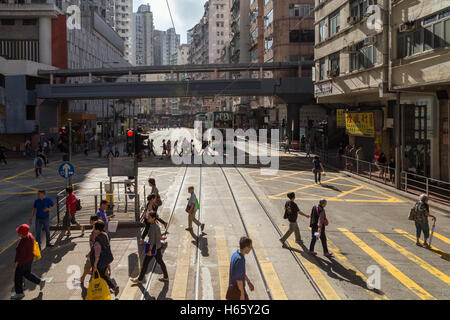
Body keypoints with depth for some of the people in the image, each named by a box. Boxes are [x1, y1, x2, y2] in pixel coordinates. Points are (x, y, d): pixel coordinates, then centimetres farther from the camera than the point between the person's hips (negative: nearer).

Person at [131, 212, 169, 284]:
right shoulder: (157, 225, 4)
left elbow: (152, 240, -24)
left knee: (145, 263, 5)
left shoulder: (152, 227, -24)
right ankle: (166, 277, 26)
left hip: (153, 247, -9)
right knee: (160, 262, 18)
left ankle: (140, 279, 17)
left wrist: (149, 250, -21)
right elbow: (159, 236, 13)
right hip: (158, 246, 9)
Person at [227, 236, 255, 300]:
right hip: (238, 289, -9)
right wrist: (242, 294, -18)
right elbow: (239, 279, -25)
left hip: (233, 286, 9)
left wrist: (248, 282, 21)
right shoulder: (240, 260, -29)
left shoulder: (236, 254, 1)